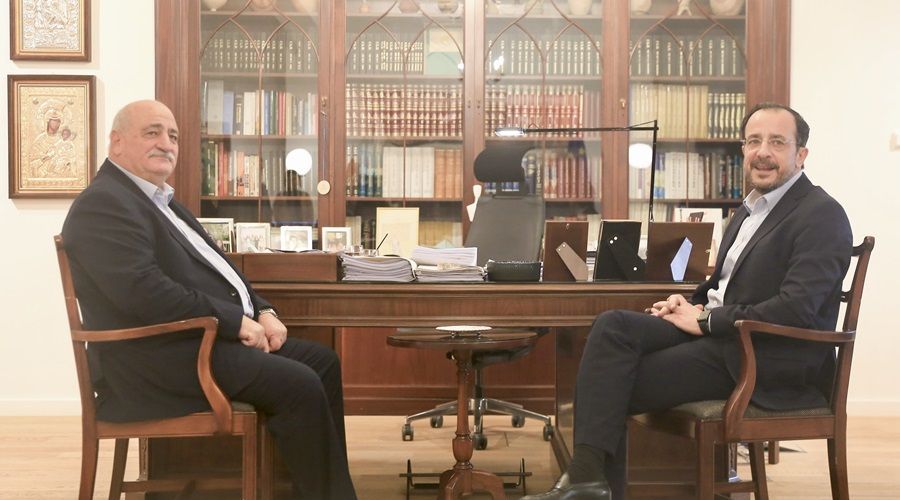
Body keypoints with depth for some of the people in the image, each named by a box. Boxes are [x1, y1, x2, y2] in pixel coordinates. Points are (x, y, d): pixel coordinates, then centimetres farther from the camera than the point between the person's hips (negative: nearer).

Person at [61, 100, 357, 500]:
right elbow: (144, 290, -25)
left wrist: (262, 312, 5)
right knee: (300, 386, -21)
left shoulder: (161, 201, 20)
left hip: (210, 336, 11)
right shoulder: (103, 204, -13)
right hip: (162, 359, -11)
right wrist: (236, 321, -19)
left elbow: (211, 268, 23)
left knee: (322, 361, 6)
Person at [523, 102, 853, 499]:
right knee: (613, 326, -16)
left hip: (769, 361, -8)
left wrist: (704, 320, -17)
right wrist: (694, 306, 0)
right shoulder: (752, 208, 18)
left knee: (618, 387, -17)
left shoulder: (821, 215, -10)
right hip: (717, 331, 8)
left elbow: (796, 309, -21)